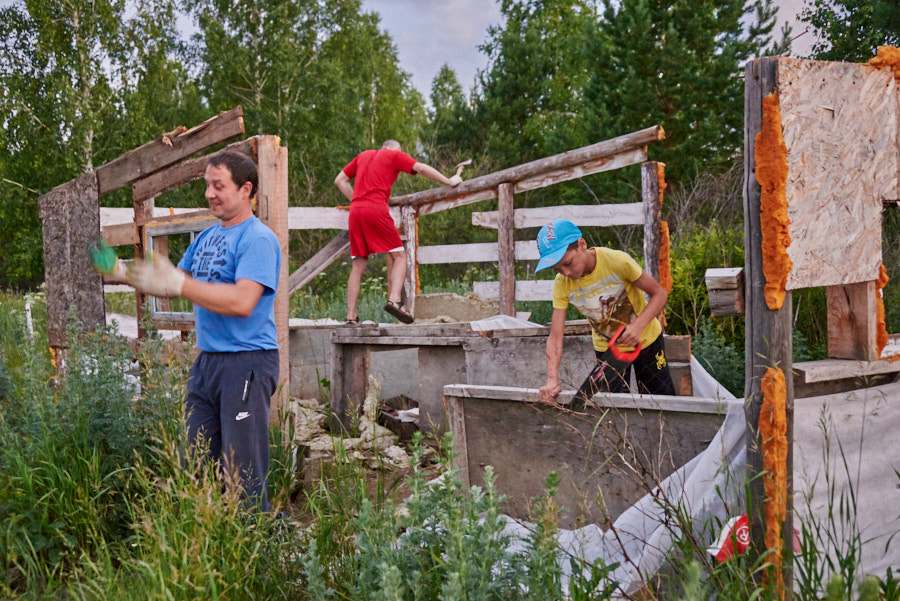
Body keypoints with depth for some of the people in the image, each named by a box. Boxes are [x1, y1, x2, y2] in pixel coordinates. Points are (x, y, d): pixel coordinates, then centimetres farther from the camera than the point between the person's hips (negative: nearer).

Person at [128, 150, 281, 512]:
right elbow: (176, 284, 21)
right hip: (206, 361, 9)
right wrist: (147, 278, 0)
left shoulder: (258, 239, -11)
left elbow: (242, 302, -23)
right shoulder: (207, 237, 16)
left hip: (247, 363, -8)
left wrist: (177, 283, -22)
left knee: (242, 474, -6)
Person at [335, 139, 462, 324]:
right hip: (376, 210, -5)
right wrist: (449, 181, 14)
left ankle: (351, 316, 1)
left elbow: (340, 180, 28)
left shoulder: (363, 155, 29)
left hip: (355, 212, 5)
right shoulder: (395, 155, 15)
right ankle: (394, 300, -22)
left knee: (357, 266, 6)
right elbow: (422, 169, 6)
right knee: (399, 256, 0)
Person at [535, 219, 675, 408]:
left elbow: (659, 293, -20)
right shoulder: (562, 284, -19)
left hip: (644, 339, -2)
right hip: (607, 348, 2)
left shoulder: (617, 261, -29)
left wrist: (638, 326, -36)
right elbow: (555, 337, -20)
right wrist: (552, 380, -34)